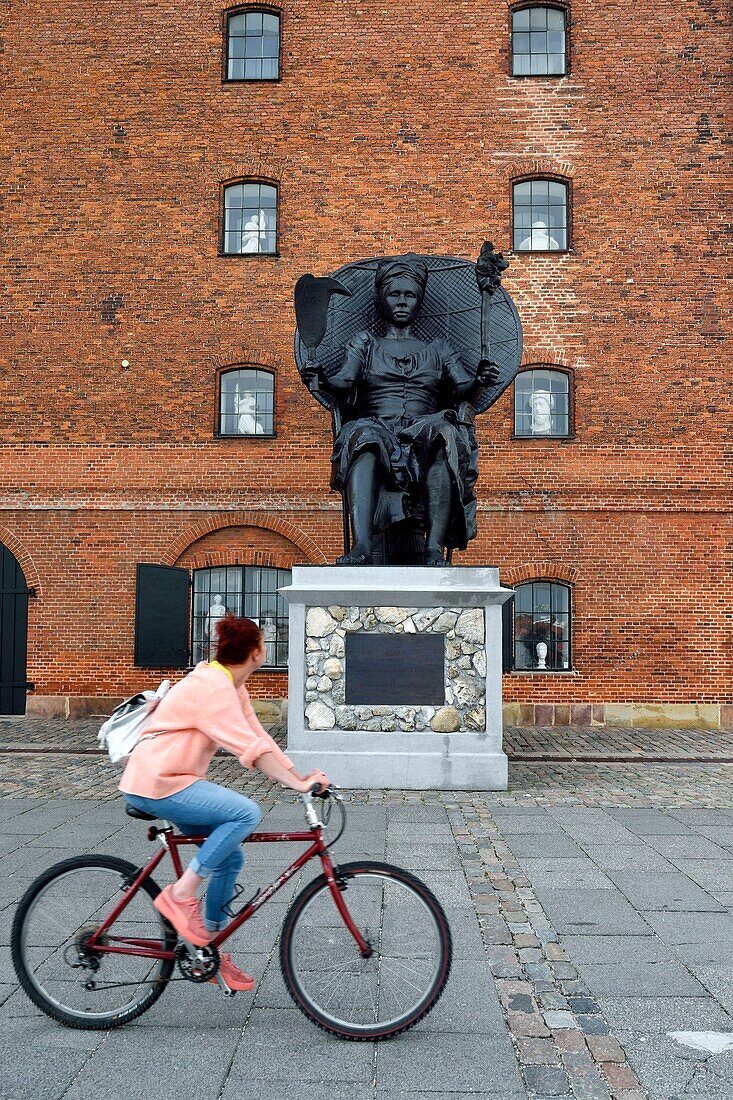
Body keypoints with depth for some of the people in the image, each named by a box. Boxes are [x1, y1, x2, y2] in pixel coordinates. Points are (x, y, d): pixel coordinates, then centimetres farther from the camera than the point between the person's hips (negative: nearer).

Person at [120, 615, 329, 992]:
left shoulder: (231, 685, 11)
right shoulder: (212, 686, -21)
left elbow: (259, 735, 9)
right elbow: (251, 748, -27)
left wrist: (300, 777, 2)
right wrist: (298, 784, -27)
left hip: (173, 780, 10)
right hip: (156, 782, -10)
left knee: (230, 858, 8)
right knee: (246, 812, -25)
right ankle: (180, 894, -14)